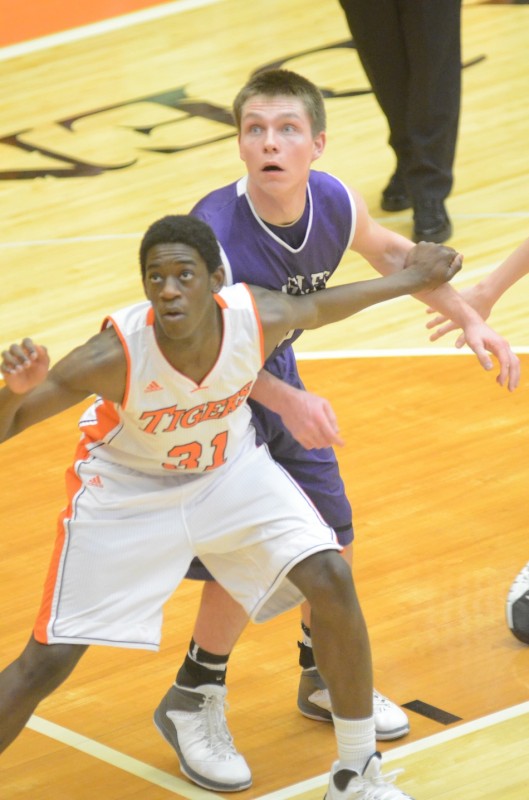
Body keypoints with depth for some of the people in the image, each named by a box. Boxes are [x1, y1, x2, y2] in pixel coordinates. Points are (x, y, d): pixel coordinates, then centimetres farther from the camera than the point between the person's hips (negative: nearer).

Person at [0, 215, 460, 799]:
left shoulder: (258, 318, -27)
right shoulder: (115, 355, -36)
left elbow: (315, 307, -1)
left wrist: (410, 280, 14)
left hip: (229, 469, 3)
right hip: (128, 491, -3)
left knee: (331, 583, -12)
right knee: (48, 661, -9)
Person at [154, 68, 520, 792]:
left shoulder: (335, 203, -19)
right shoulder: (213, 231, -35)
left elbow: (388, 251, 5)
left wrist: (470, 320, 1)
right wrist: (288, 402, -31)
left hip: (278, 379, 6)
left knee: (333, 542, 13)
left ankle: (322, 680, 39)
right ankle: (192, 702, 15)